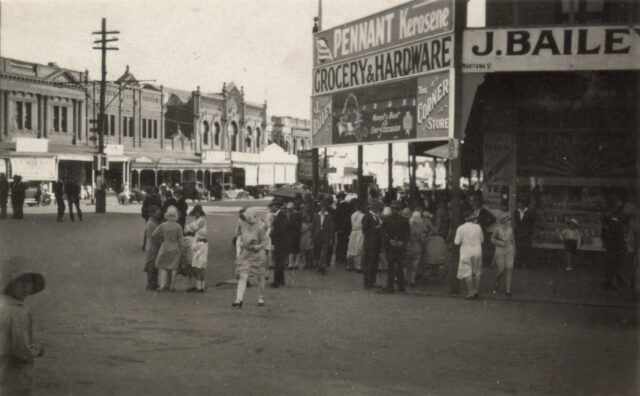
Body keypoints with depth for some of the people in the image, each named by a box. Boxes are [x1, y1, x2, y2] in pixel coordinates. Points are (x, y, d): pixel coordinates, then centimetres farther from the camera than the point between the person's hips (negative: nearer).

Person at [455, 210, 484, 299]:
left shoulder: (461, 228, -8)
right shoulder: (478, 227, -2)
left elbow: (457, 242, -9)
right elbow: (482, 240, 6)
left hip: (466, 252, -3)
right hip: (477, 251, 3)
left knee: (467, 273, 1)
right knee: (477, 272, 14)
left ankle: (470, 292, -5)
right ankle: (476, 291, 13)